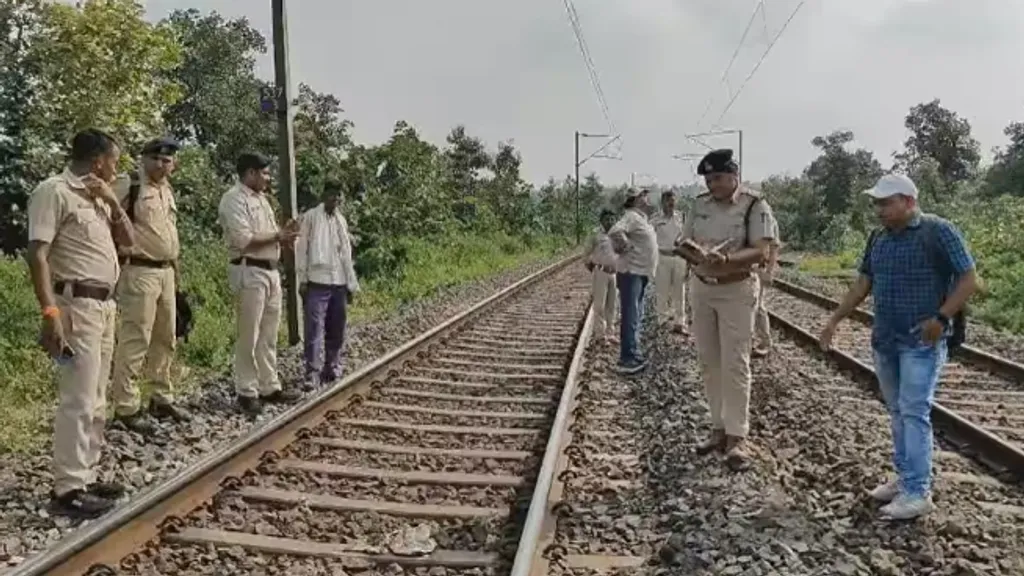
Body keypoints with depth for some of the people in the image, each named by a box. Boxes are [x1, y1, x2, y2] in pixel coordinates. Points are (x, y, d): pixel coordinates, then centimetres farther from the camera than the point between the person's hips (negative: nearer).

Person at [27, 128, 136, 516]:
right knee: (79, 400, -9)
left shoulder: (98, 196, 16)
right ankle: (68, 488, -2)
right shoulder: (54, 191, -9)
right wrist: (50, 312, -23)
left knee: (96, 401, 12)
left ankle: (85, 477, 20)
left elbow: (127, 240, 19)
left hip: (105, 305, 9)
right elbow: (37, 255, -16)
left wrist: (113, 202, 4)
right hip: (77, 305, -9)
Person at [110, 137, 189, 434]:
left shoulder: (168, 191, 15)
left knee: (165, 339, 13)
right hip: (139, 271, -8)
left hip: (166, 272, 8)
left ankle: (162, 399, 24)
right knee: (134, 341, -6)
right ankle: (126, 407, 1)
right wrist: (121, 252, -16)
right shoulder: (130, 187, -9)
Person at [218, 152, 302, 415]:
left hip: (271, 270, 9)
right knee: (249, 336, -3)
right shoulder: (234, 199, -10)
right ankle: (246, 392, 5)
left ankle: (269, 387, 20)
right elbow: (243, 239, -21)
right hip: (250, 272, -9)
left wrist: (284, 234, 2)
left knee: (269, 335, 13)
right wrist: (277, 236, -14)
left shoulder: (261, 198, 19)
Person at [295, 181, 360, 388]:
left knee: (336, 332, 10)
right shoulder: (310, 217, -1)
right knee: (315, 331, -7)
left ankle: (332, 369, 21)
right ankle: (313, 374, -4)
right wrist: (302, 280, -8)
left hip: (339, 283, 5)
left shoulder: (342, 220, 15)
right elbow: (302, 249, -2)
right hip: (317, 282, -5)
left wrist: (351, 284, 14)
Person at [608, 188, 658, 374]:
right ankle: (627, 359, -8)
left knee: (637, 317, 16)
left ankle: (633, 354, 25)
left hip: (640, 273, 10)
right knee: (630, 317, -10)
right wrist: (626, 247, -19)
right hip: (631, 273, -10)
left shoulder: (641, 217, 17)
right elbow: (614, 232, -31)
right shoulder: (632, 216, -14)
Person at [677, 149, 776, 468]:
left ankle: (737, 436, 2)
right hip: (701, 288, 6)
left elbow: (761, 252, -18)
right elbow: (684, 243, 7)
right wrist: (693, 252, -17)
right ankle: (719, 428, 19)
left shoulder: (755, 206, -10)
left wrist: (726, 259, -34)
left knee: (735, 364, -5)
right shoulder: (699, 205, 6)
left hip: (736, 290, -5)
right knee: (709, 362, 9)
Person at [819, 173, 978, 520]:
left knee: (914, 413, -7)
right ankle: (905, 478, 23)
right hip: (884, 340, 7)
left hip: (921, 342, -7)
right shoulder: (879, 238, 10)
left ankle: (918, 493, -2)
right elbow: (863, 283, 16)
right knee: (897, 412, 12)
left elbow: (970, 280, -11)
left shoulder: (939, 232, -10)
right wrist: (836, 319, 12)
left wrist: (941, 318, -21)